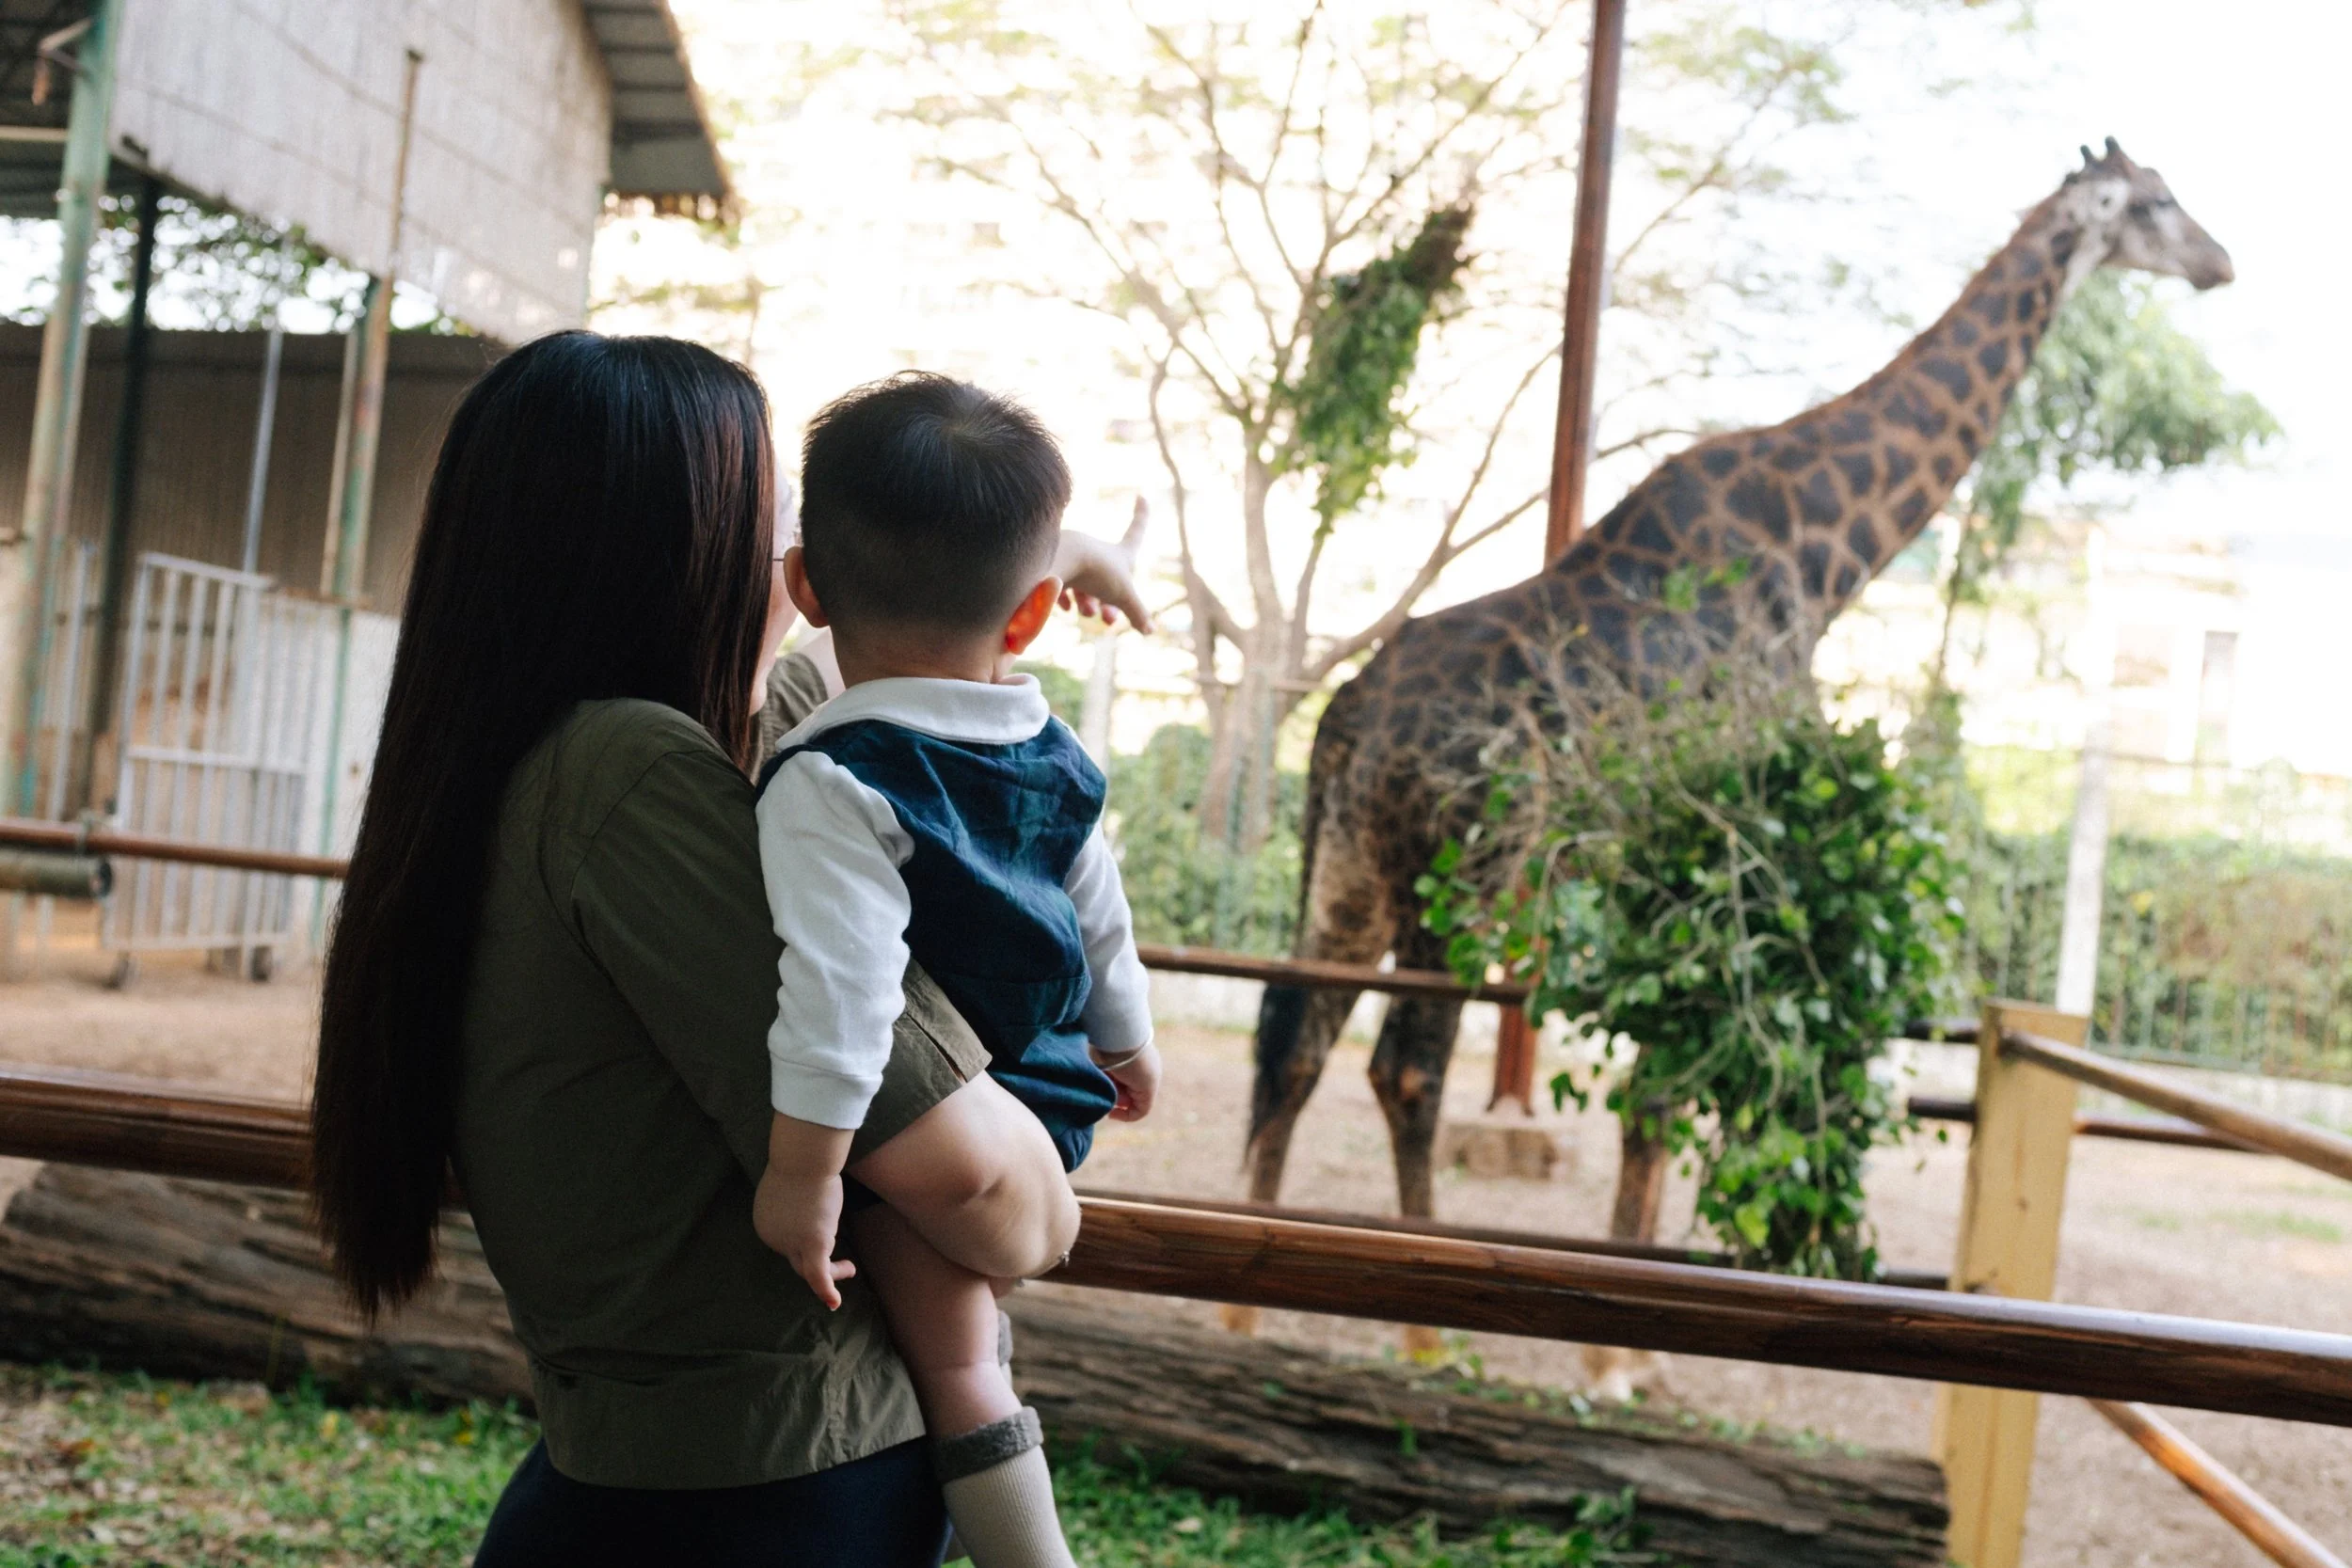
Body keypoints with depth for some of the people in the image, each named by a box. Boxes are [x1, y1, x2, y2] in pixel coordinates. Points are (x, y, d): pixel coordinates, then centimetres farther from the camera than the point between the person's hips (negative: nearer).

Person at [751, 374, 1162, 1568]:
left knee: (952, 1366, -1)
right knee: (963, 1328, 25)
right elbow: (1102, 925, 14)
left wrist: (804, 1170, -29)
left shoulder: (831, 786, -23)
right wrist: (1125, 1045, 30)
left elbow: (840, 987, -32)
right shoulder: (1056, 758, 1)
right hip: (1046, 1098, 7)